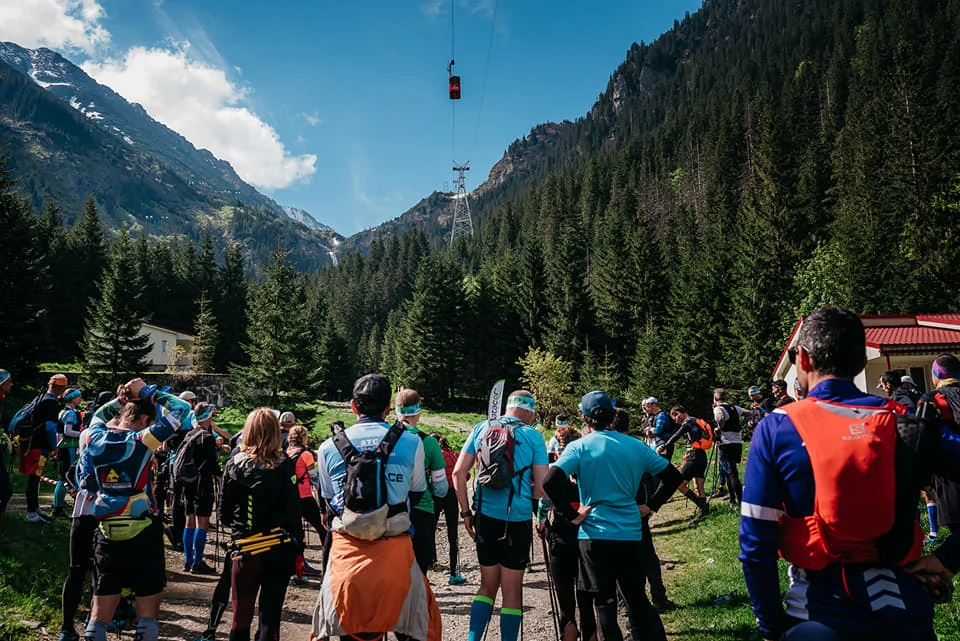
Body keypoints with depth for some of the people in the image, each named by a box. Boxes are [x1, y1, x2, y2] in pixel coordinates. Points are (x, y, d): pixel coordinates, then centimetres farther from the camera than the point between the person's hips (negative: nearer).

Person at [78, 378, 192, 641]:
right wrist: (149, 392, -3)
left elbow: (99, 416, 24)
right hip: (143, 532, -4)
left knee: (99, 616, 12)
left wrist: (120, 398, 13)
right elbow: (182, 410, -10)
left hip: (107, 531, 5)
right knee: (147, 617, 7)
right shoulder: (141, 441, -14)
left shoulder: (96, 438, 0)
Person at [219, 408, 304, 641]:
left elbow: (224, 512, 1)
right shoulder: (284, 466, -8)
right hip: (280, 550, -1)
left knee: (241, 615, 14)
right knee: (270, 615, 7)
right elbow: (294, 511, -8)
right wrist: (298, 549, 1)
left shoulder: (234, 464, -4)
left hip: (245, 551, 1)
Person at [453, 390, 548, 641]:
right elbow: (542, 489, -8)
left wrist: (466, 512, 8)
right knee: (512, 590, 9)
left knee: (488, 585, 18)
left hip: (485, 517, 4)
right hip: (517, 520, -3)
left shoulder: (481, 428, 4)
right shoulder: (532, 435, -6)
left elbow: (458, 473, 1)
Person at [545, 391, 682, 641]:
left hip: (595, 536, -3)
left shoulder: (579, 447, -8)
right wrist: (650, 506, 12)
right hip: (632, 535, 4)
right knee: (638, 601, 18)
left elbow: (550, 483, -20)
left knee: (605, 605, 7)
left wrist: (572, 515, -10)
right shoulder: (636, 446, 4)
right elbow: (673, 476, 10)